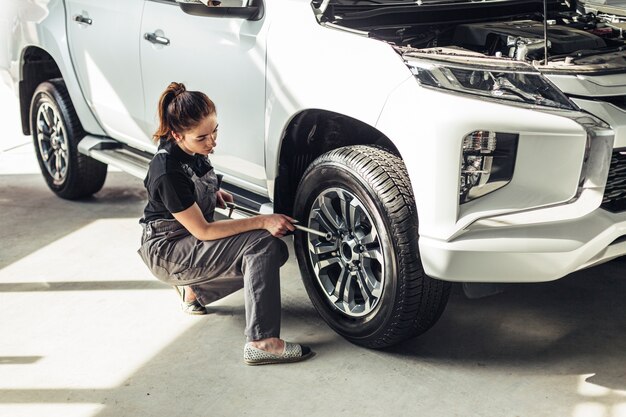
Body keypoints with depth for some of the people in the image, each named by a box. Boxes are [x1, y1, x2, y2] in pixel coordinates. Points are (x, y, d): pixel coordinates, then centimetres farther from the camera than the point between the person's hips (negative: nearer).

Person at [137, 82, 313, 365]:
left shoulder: (192, 151, -4)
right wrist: (262, 221, -28)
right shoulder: (168, 172, -29)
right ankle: (261, 343, -27)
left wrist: (213, 193, 4)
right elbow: (202, 231, -26)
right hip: (166, 253, -9)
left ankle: (195, 290, 12)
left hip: (191, 241, 9)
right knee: (262, 244, -25)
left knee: (276, 251, 0)